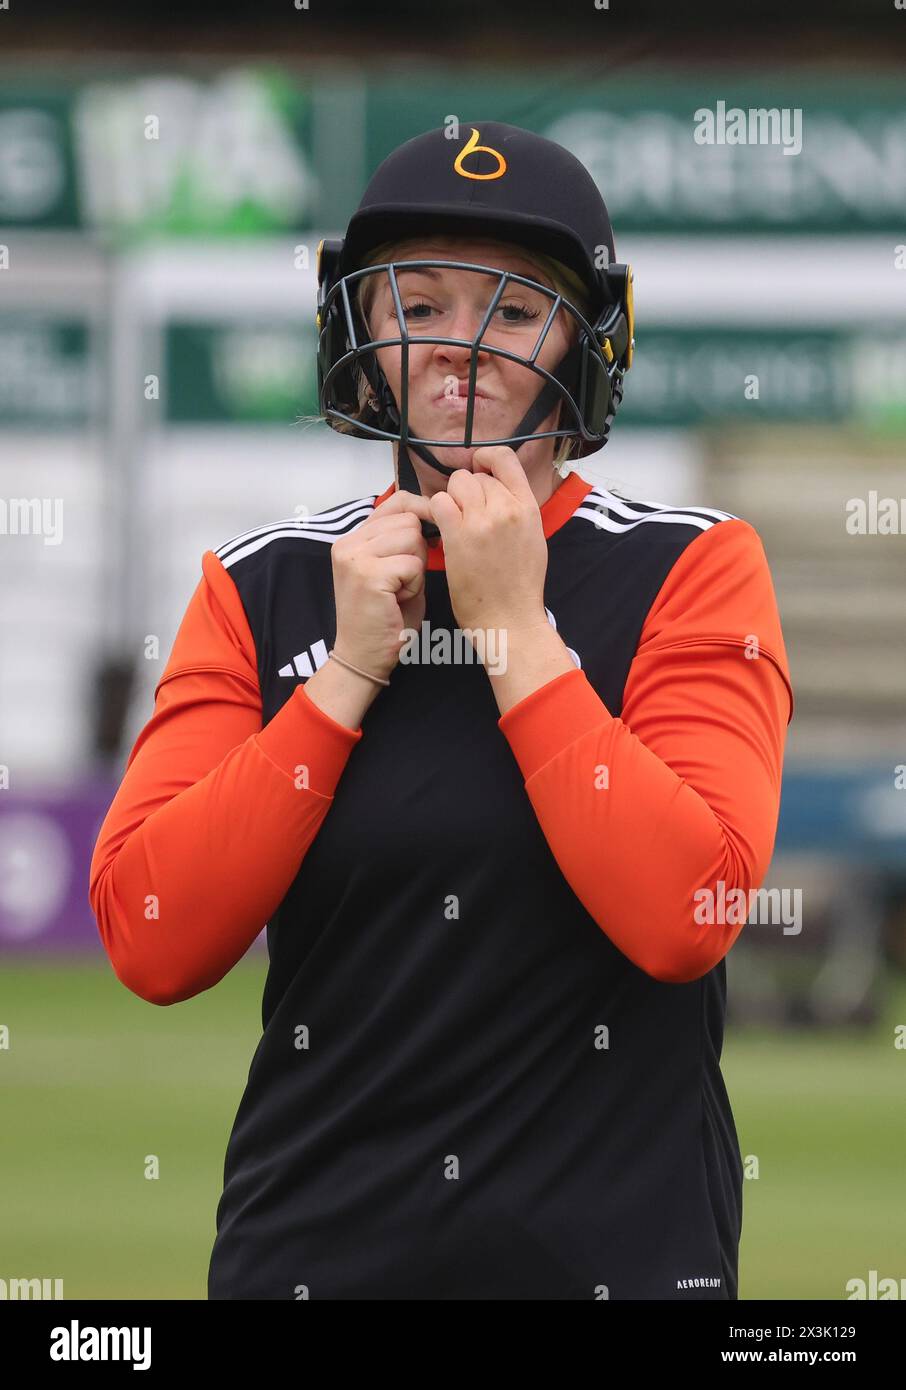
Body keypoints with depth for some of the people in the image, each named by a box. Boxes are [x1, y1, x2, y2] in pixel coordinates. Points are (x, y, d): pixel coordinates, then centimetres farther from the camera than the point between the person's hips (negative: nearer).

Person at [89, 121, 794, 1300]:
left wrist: (516, 629, -13)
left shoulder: (689, 571, -3)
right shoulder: (262, 585, 5)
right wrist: (350, 669, -10)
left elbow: (685, 918, -17)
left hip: (613, 1247, -2)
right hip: (315, 1247, 2)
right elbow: (150, 946, -6)